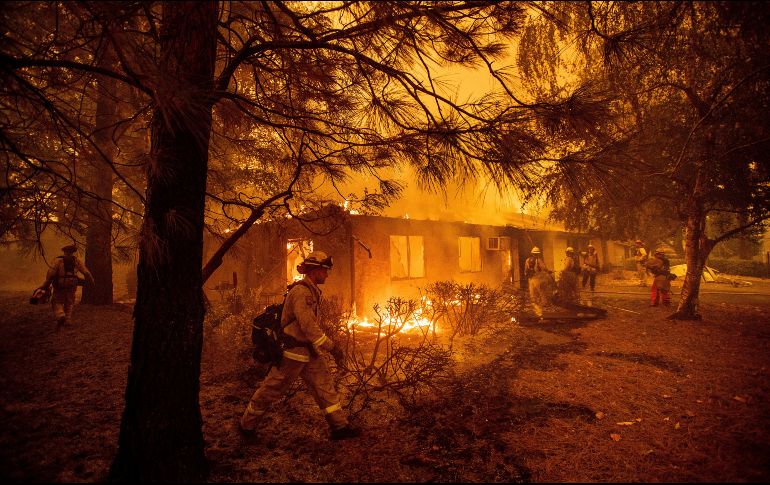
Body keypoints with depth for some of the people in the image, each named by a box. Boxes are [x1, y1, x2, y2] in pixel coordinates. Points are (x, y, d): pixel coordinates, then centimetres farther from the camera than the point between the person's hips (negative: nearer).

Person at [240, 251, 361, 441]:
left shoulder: (312, 291, 10)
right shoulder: (301, 292, -21)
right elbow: (308, 325, -27)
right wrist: (331, 346, -20)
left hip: (308, 349, 9)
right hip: (293, 350, -9)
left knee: (324, 384, 6)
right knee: (272, 389, 5)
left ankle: (339, 426, 11)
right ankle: (246, 425, 23)